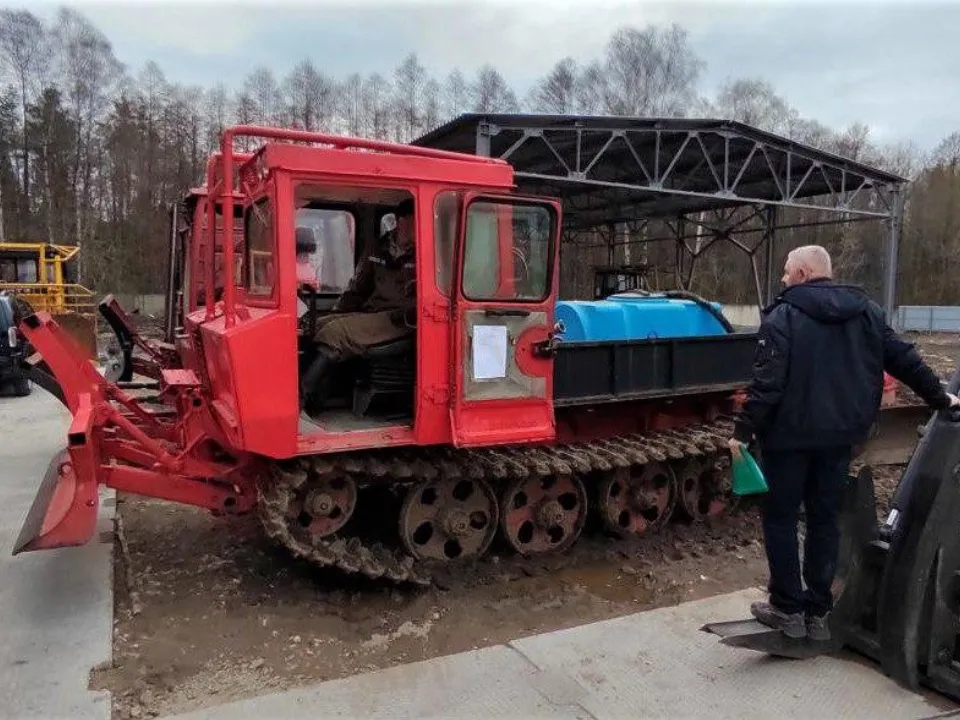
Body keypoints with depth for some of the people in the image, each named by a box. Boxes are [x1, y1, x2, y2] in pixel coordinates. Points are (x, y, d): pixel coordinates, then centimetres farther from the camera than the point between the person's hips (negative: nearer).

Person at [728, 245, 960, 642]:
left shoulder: (784, 315, -12)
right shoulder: (866, 310, 7)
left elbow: (767, 382, -19)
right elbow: (904, 359, 12)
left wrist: (744, 429, -13)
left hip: (790, 434, -6)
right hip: (839, 435, 6)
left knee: (780, 518, 7)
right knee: (824, 519, 14)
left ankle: (788, 609, 13)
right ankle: (818, 612, 21)